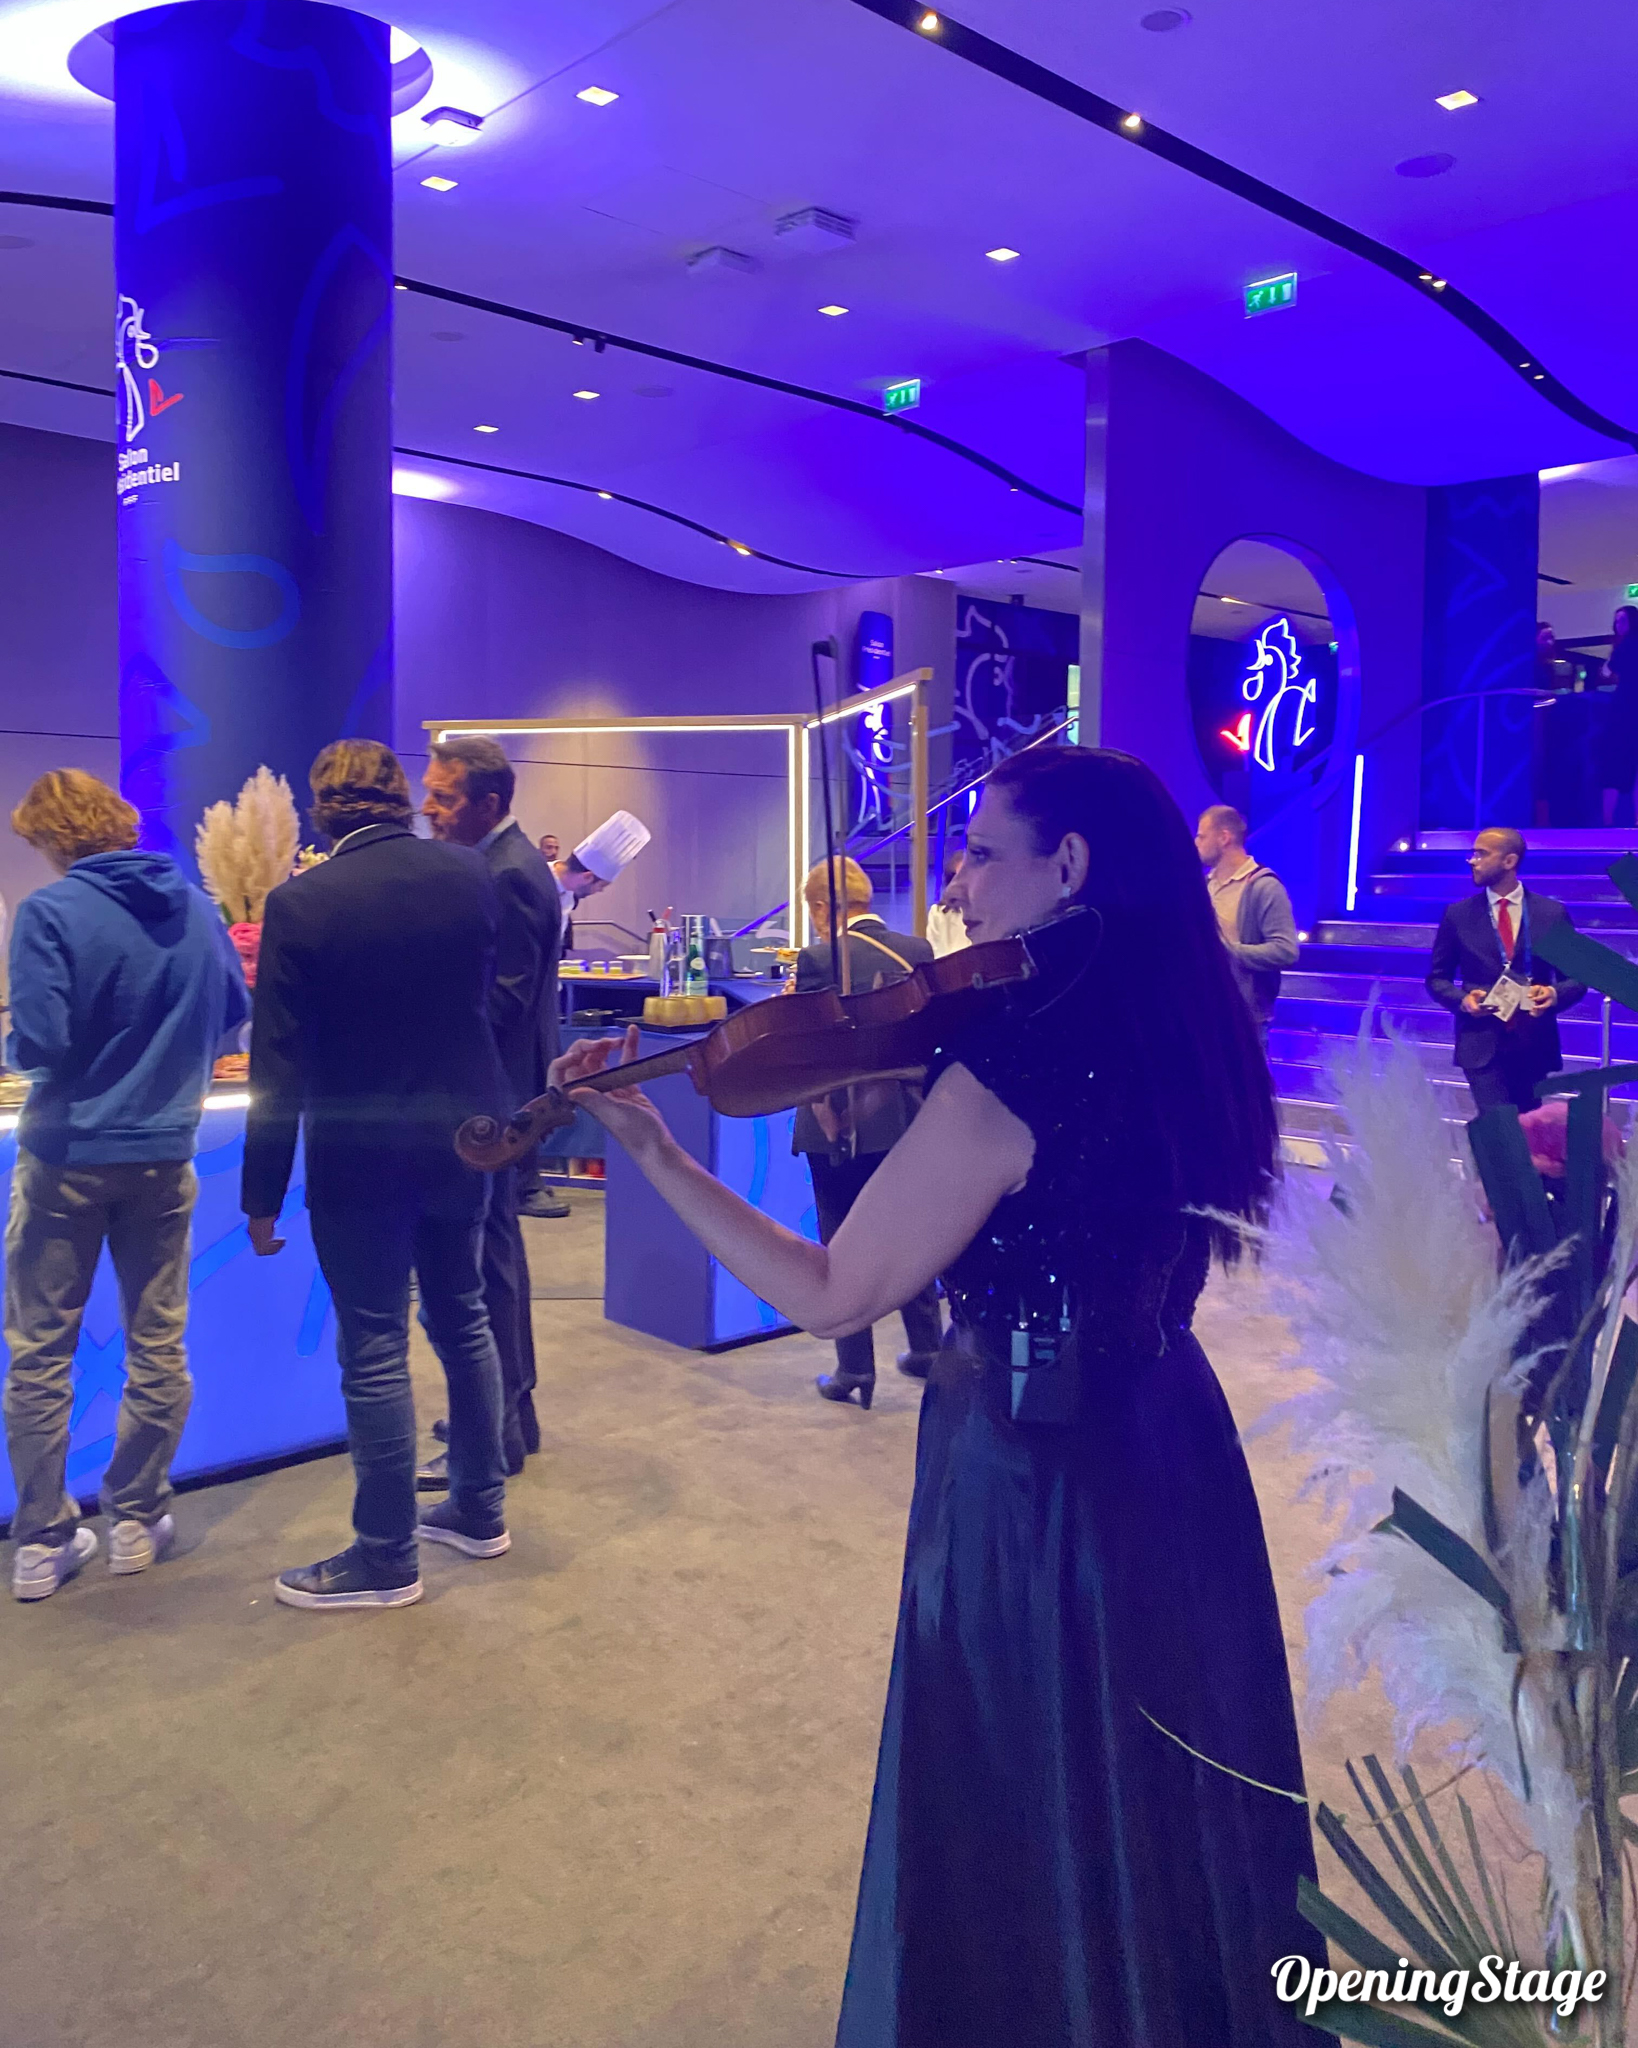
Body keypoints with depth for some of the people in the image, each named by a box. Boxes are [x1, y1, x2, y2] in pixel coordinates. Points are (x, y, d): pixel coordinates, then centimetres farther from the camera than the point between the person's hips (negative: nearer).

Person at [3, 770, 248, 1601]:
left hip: (67, 1154, -3)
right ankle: (137, 1523, 22)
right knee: (158, 1344, 13)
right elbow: (235, 1013, 11)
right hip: (163, 1151, 4)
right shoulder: (194, 906, 2)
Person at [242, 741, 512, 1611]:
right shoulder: (468, 873, -4)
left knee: (375, 1352, 6)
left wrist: (263, 1195, -8)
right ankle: (480, 1508, 33)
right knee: (463, 1320, 20)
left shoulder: (300, 903, -15)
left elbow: (279, 1066, -14)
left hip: (361, 1155, -5)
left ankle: (387, 1557, 18)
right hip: (461, 1137, 5)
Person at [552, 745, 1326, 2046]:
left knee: (1023, 1822, 17)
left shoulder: (1004, 1070, -25)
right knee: (1169, 1790, 28)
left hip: (1032, 1474, -7)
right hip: (1175, 1450, 8)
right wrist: (897, 1075, 6)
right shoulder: (1179, 1043, -4)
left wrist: (651, 1148, -17)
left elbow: (829, 1295, -21)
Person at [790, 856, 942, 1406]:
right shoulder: (918, 950, 0)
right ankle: (926, 1349, 29)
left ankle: (854, 1370, 13)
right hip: (906, 1119, 5)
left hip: (840, 1127, -4)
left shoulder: (818, 959, -13)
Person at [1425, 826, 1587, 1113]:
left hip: (1535, 1045, 2)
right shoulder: (1458, 914, 4)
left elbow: (1576, 979, 9)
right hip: (1482, 1045, -1)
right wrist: (1463, 1000, -12)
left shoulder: (1553, 913, 4)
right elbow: (1437, 979, 8)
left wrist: (1555, 994, -13)